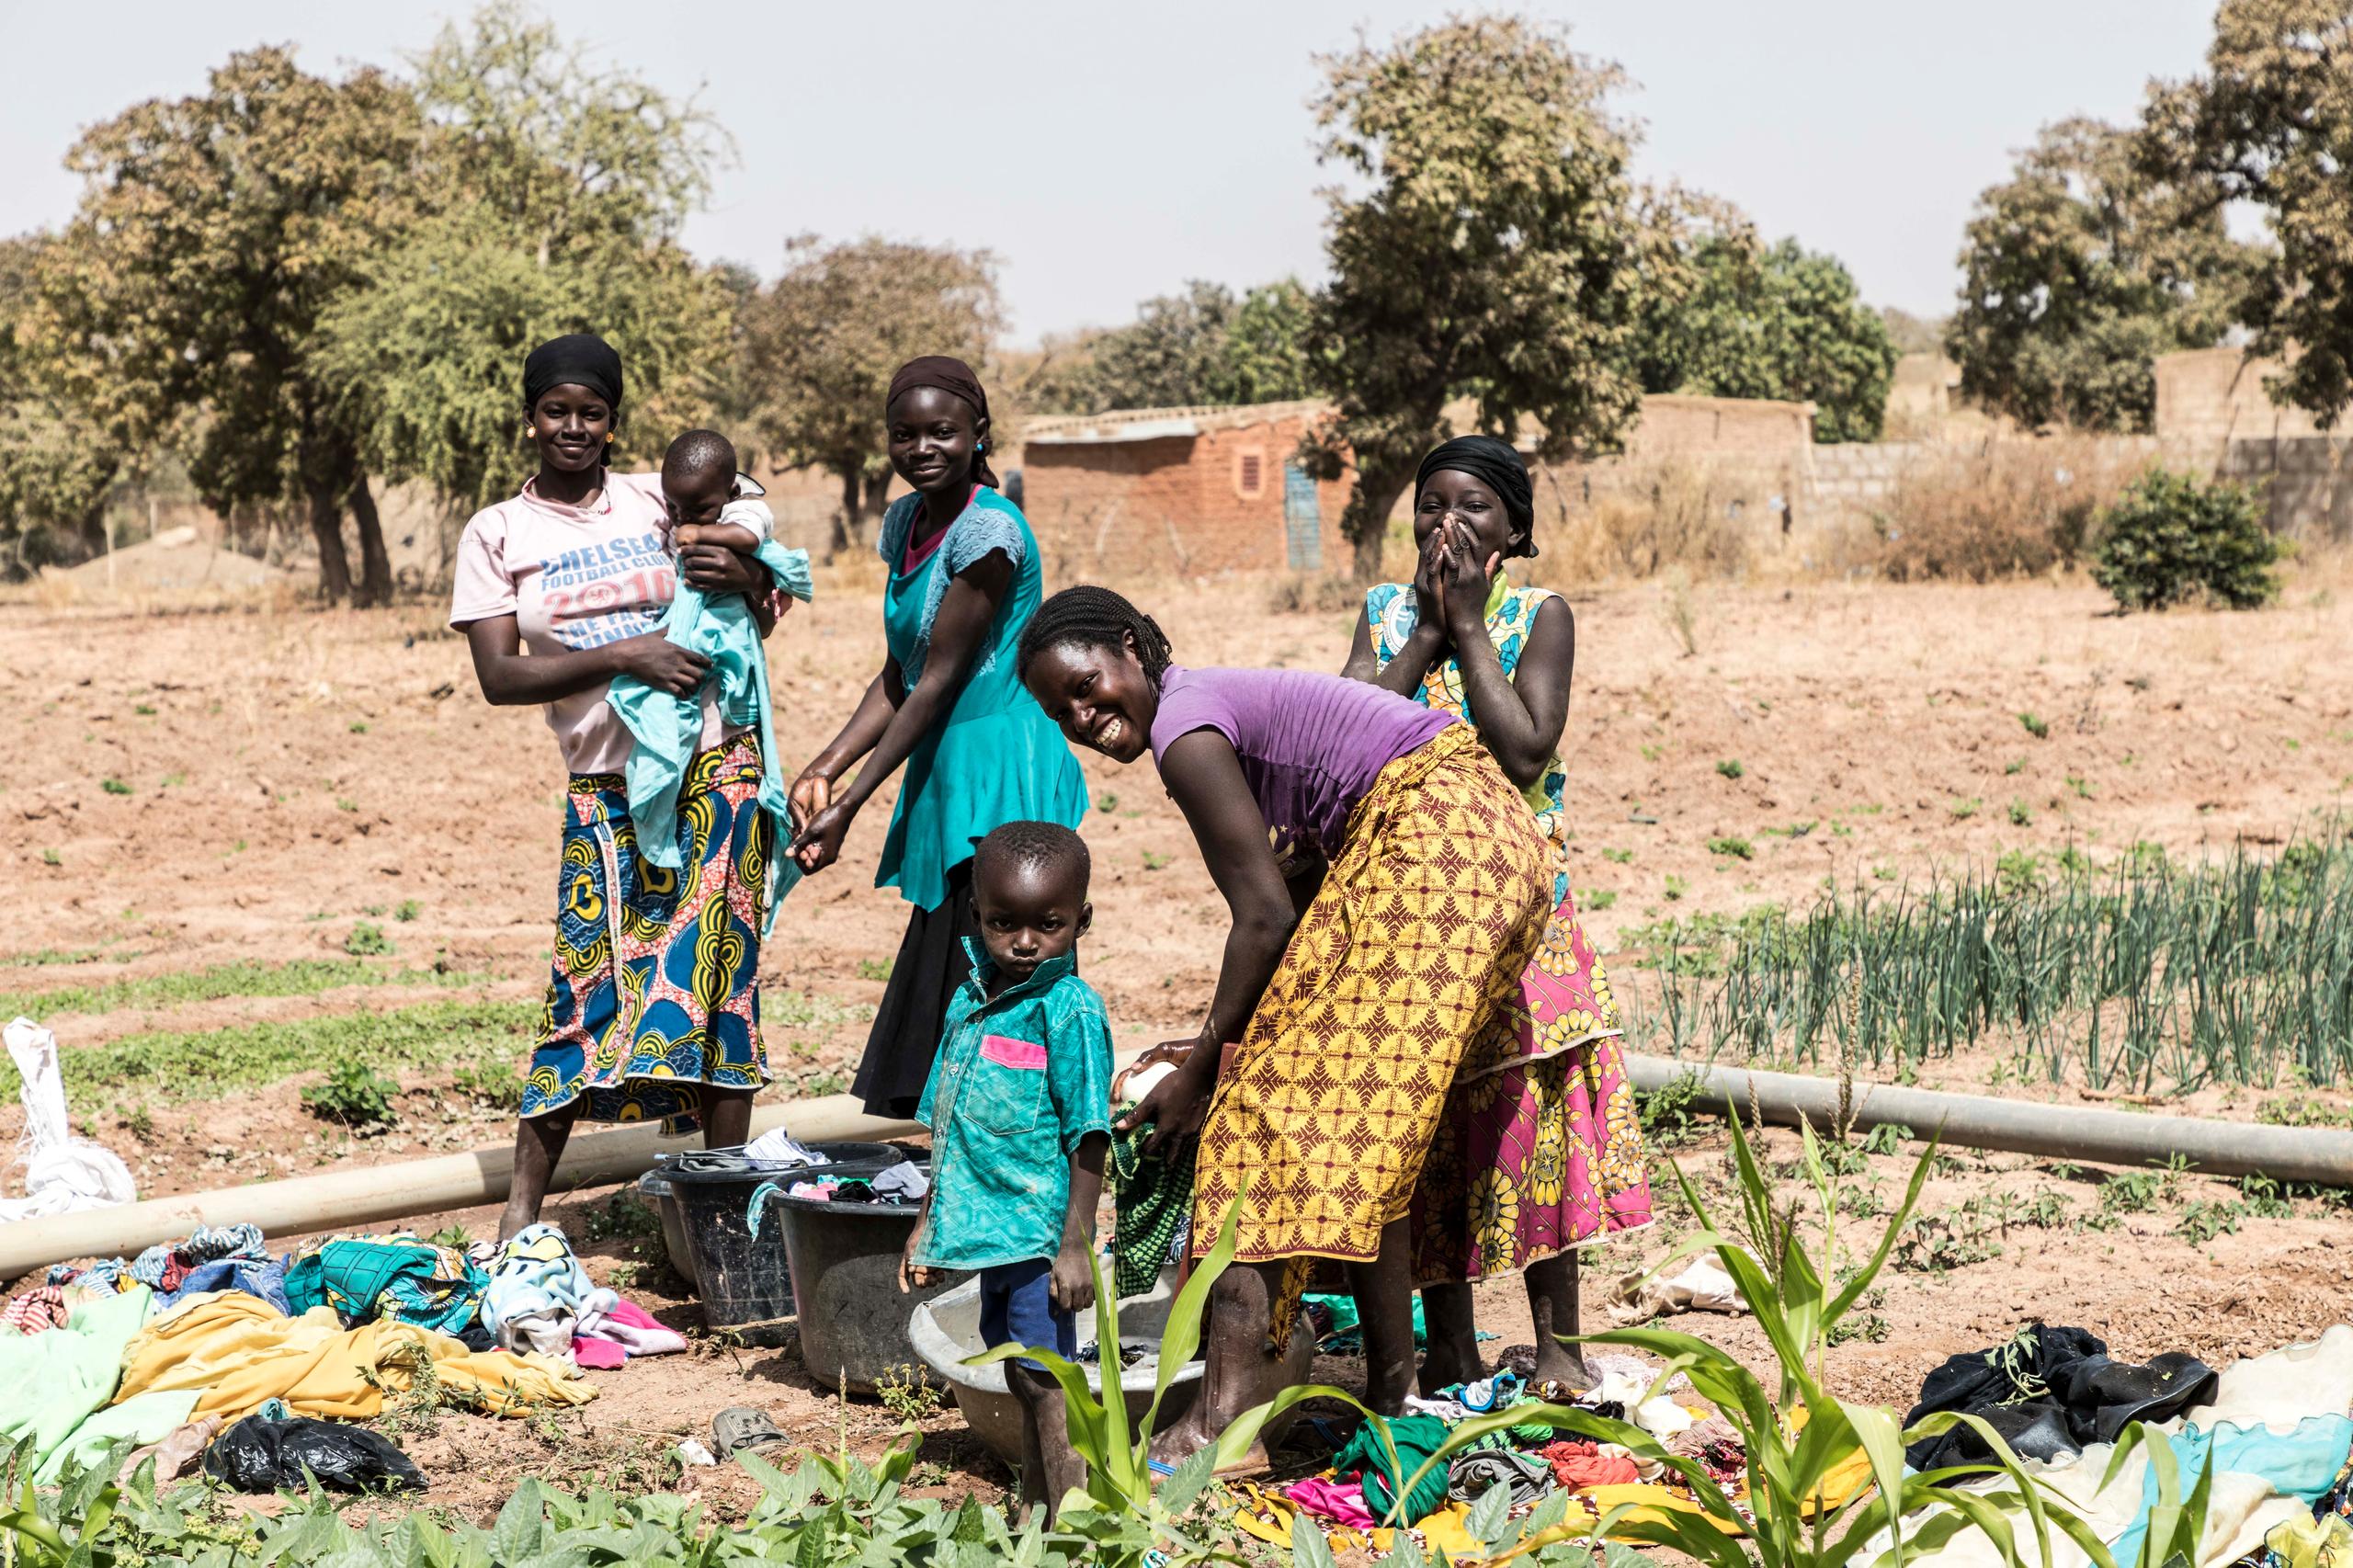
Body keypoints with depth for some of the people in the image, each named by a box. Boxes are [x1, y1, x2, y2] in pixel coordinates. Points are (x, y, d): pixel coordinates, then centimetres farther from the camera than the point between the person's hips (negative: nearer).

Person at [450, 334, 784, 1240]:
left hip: (714, 766, 1)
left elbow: (759, 625, 16)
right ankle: (523, 1207, 2)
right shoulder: (497, 535, 5)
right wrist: (623, 656, -16)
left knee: (716, 973, -2)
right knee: (589, 974, -5)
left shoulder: (662, 501, 8)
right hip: (605, 785, -1)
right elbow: (498, 676, -5)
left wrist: (746, 580, -8)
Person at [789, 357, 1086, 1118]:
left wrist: (851, 805, -15)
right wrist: (826, 768, 1)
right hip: (947, 772, 9)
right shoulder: (905, 521, 11)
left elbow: (938, 683, -16)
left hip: (1000, 770, -9)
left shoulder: (988, 530, -16)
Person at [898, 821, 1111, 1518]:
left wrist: (1075, 1245, -17)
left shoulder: (1070, 1009, -13)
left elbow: (1087, 1138, -14)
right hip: (990, 1228, 8)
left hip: (1040, 1236, -8)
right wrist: (928, 1224, 19)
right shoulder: (970, 1002, 9)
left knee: (1045, 1381, -6)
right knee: (1025, 1382, 17)